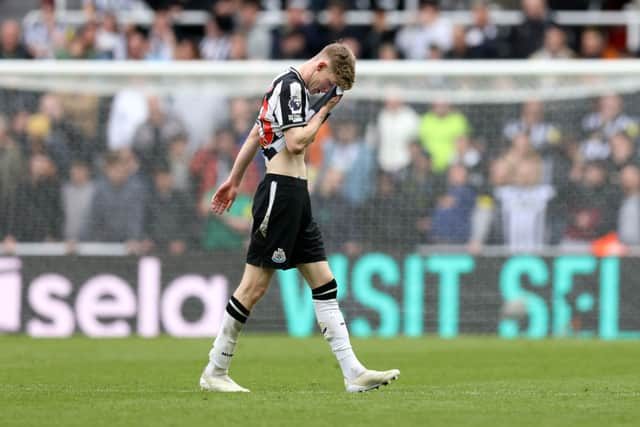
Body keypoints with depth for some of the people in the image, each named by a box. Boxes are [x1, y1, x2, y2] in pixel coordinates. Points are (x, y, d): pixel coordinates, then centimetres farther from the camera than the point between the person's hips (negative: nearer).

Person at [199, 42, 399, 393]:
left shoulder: (288, 86, 18)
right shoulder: (291, 86, -12)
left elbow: (256, 133, 25)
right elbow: (296, 143, -21)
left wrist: (234, 180, 30)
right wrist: (323, 112, -7)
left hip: (296, 197, 11)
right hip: (281, 191, -11)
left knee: (324, 282, 5)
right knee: (255, 285, -6)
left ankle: (353, 373, 2)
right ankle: (214, 373, 2)